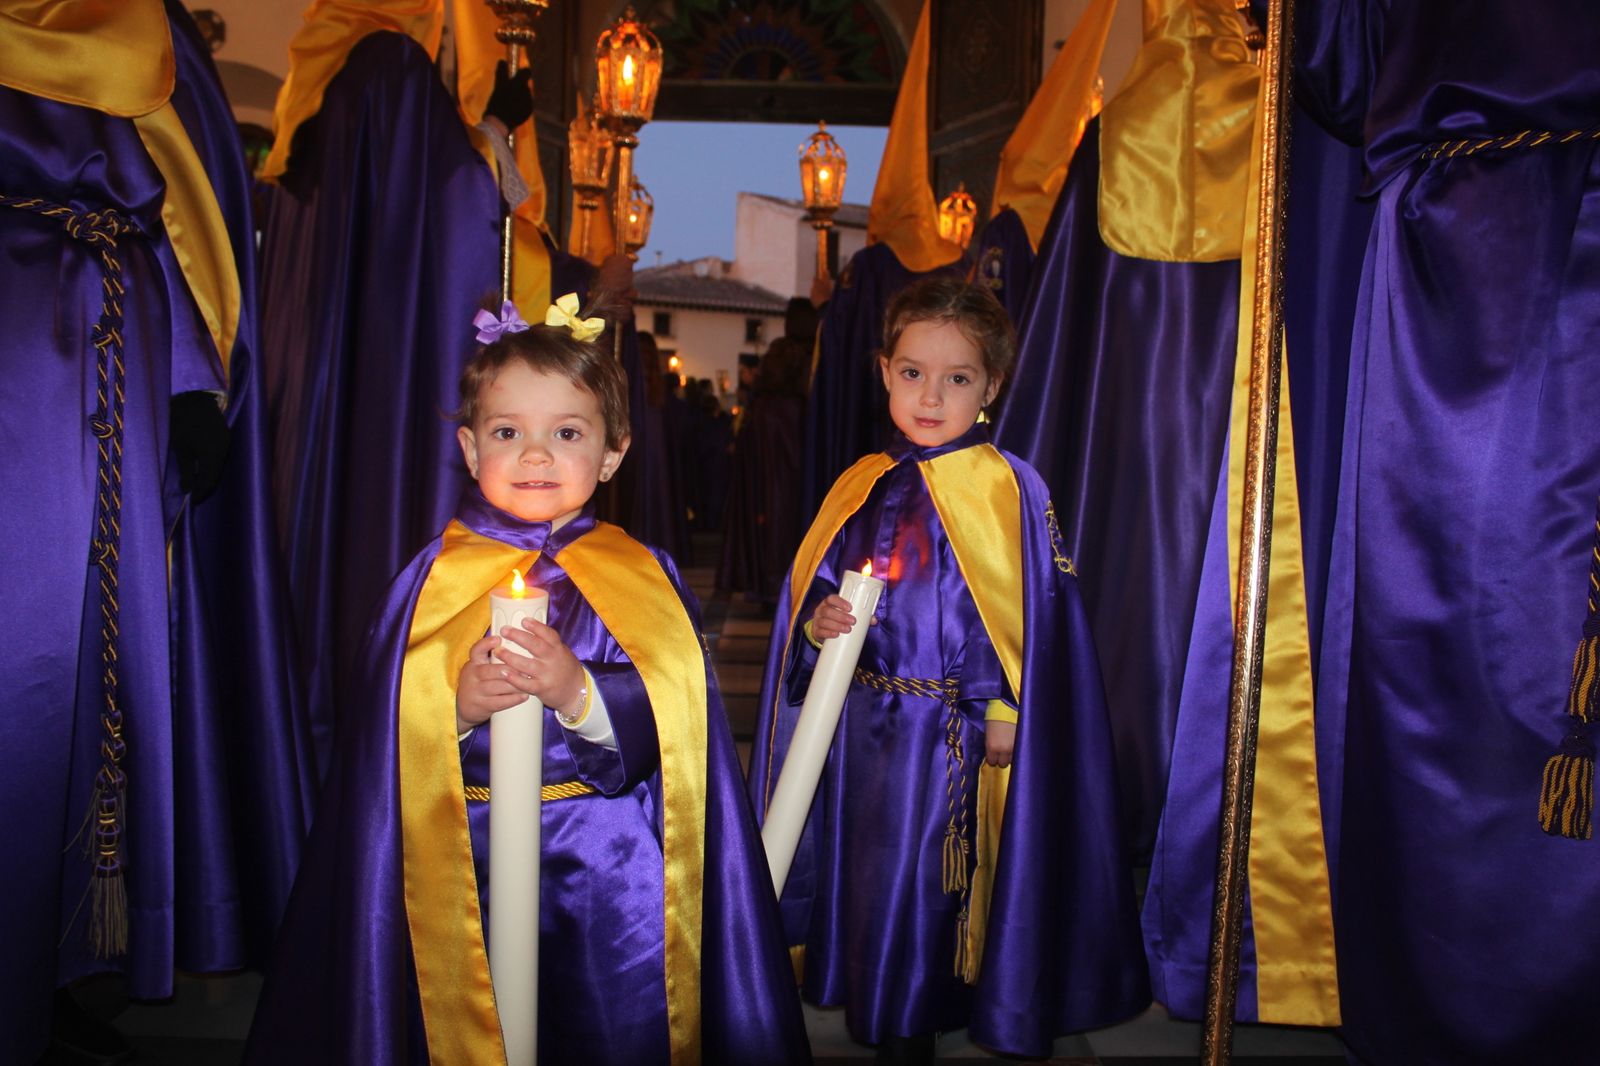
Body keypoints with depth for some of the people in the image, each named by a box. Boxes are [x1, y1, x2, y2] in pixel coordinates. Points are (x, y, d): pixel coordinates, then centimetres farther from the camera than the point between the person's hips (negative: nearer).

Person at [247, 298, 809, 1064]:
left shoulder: (645, 579, -1)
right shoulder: (434, 581, 1)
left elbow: (669, 728, -9)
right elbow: (391, 741, -1)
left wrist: (579, 693, -25)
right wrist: (459, 707, -20)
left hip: (612, 878, 0)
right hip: (467, 876, 1)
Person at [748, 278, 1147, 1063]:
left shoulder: (1006, 489, -8)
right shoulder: (864, 486, 6)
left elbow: (1027, 611, -10)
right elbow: (811, 590, 12)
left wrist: (1003, 711, -14)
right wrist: (820, 622, -8)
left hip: (952, 734, -5)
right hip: (861, 726, 5)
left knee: (924, 888, 6)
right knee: (863, 875, 16)